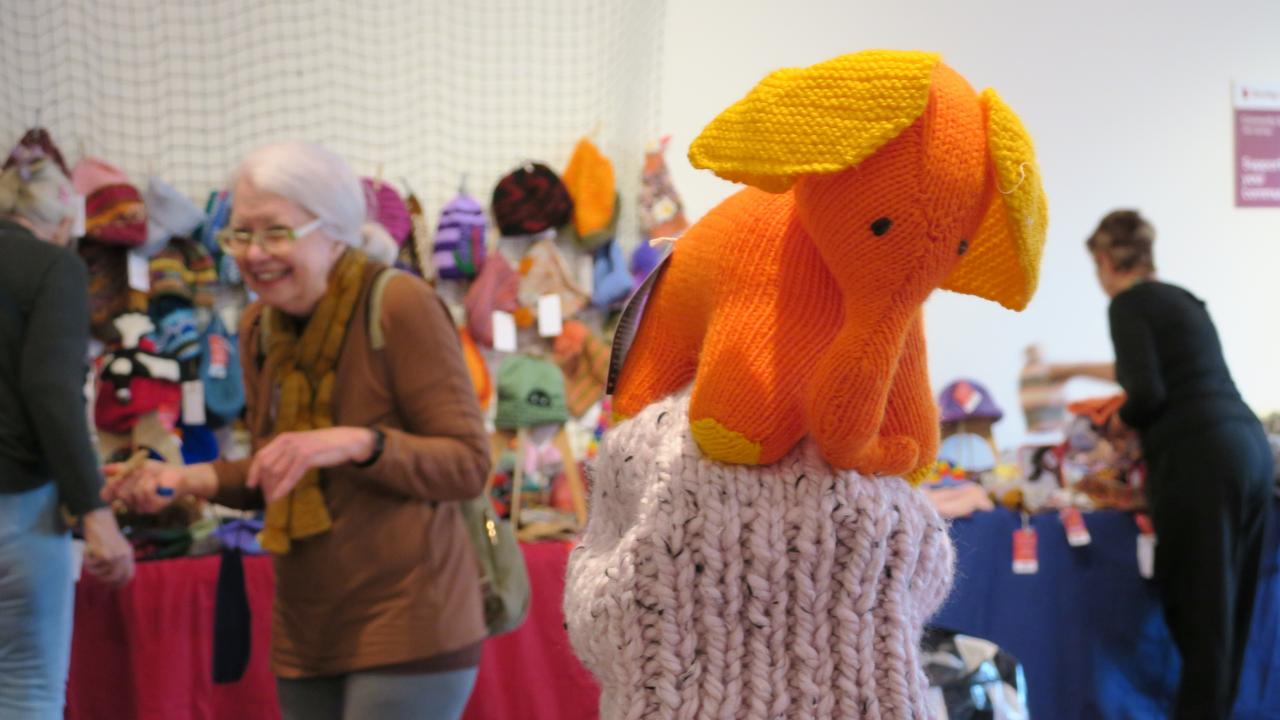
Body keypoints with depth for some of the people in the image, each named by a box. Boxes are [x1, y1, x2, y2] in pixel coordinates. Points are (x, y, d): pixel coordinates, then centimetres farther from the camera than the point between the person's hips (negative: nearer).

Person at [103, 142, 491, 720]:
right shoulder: (258, 327, 8)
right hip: (306, 638, 7)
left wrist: (356, 442, -29)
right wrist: (187, 478, 2)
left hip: (407, 631, -7)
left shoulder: (400, 305, -14)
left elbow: (469, 465, -15)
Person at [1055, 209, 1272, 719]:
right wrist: (1078, 371, 52)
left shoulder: (1130, 303, -2)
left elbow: (1147, 394, -13)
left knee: (1199, 606, -3)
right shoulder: (1180, 297, 23)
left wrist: (1117, 421, 8)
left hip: (1198, 458, -8)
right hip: (1248, 447, 8)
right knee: (1229, 602, 13)